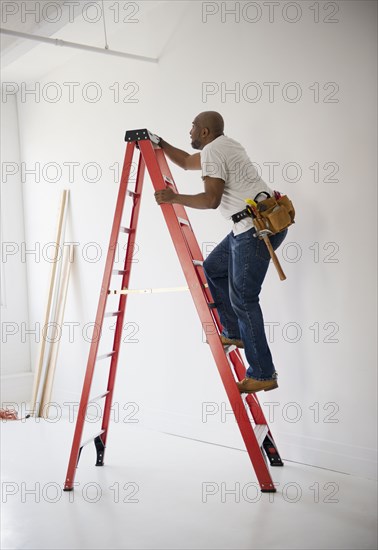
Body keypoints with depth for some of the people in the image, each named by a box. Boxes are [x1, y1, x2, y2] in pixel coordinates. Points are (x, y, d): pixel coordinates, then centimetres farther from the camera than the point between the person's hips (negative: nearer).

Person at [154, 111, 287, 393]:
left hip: (258, 227, -11)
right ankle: (234, 333, 26)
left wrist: (174, 198, -9)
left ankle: (263, 375, -3)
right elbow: (186, 162, 36)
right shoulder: (224, 145, 21)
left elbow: (211, 199, -20)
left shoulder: (212, 151, -10)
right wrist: (159, 143, 33)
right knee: (213, 267, 21)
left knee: (242, 299, -8)